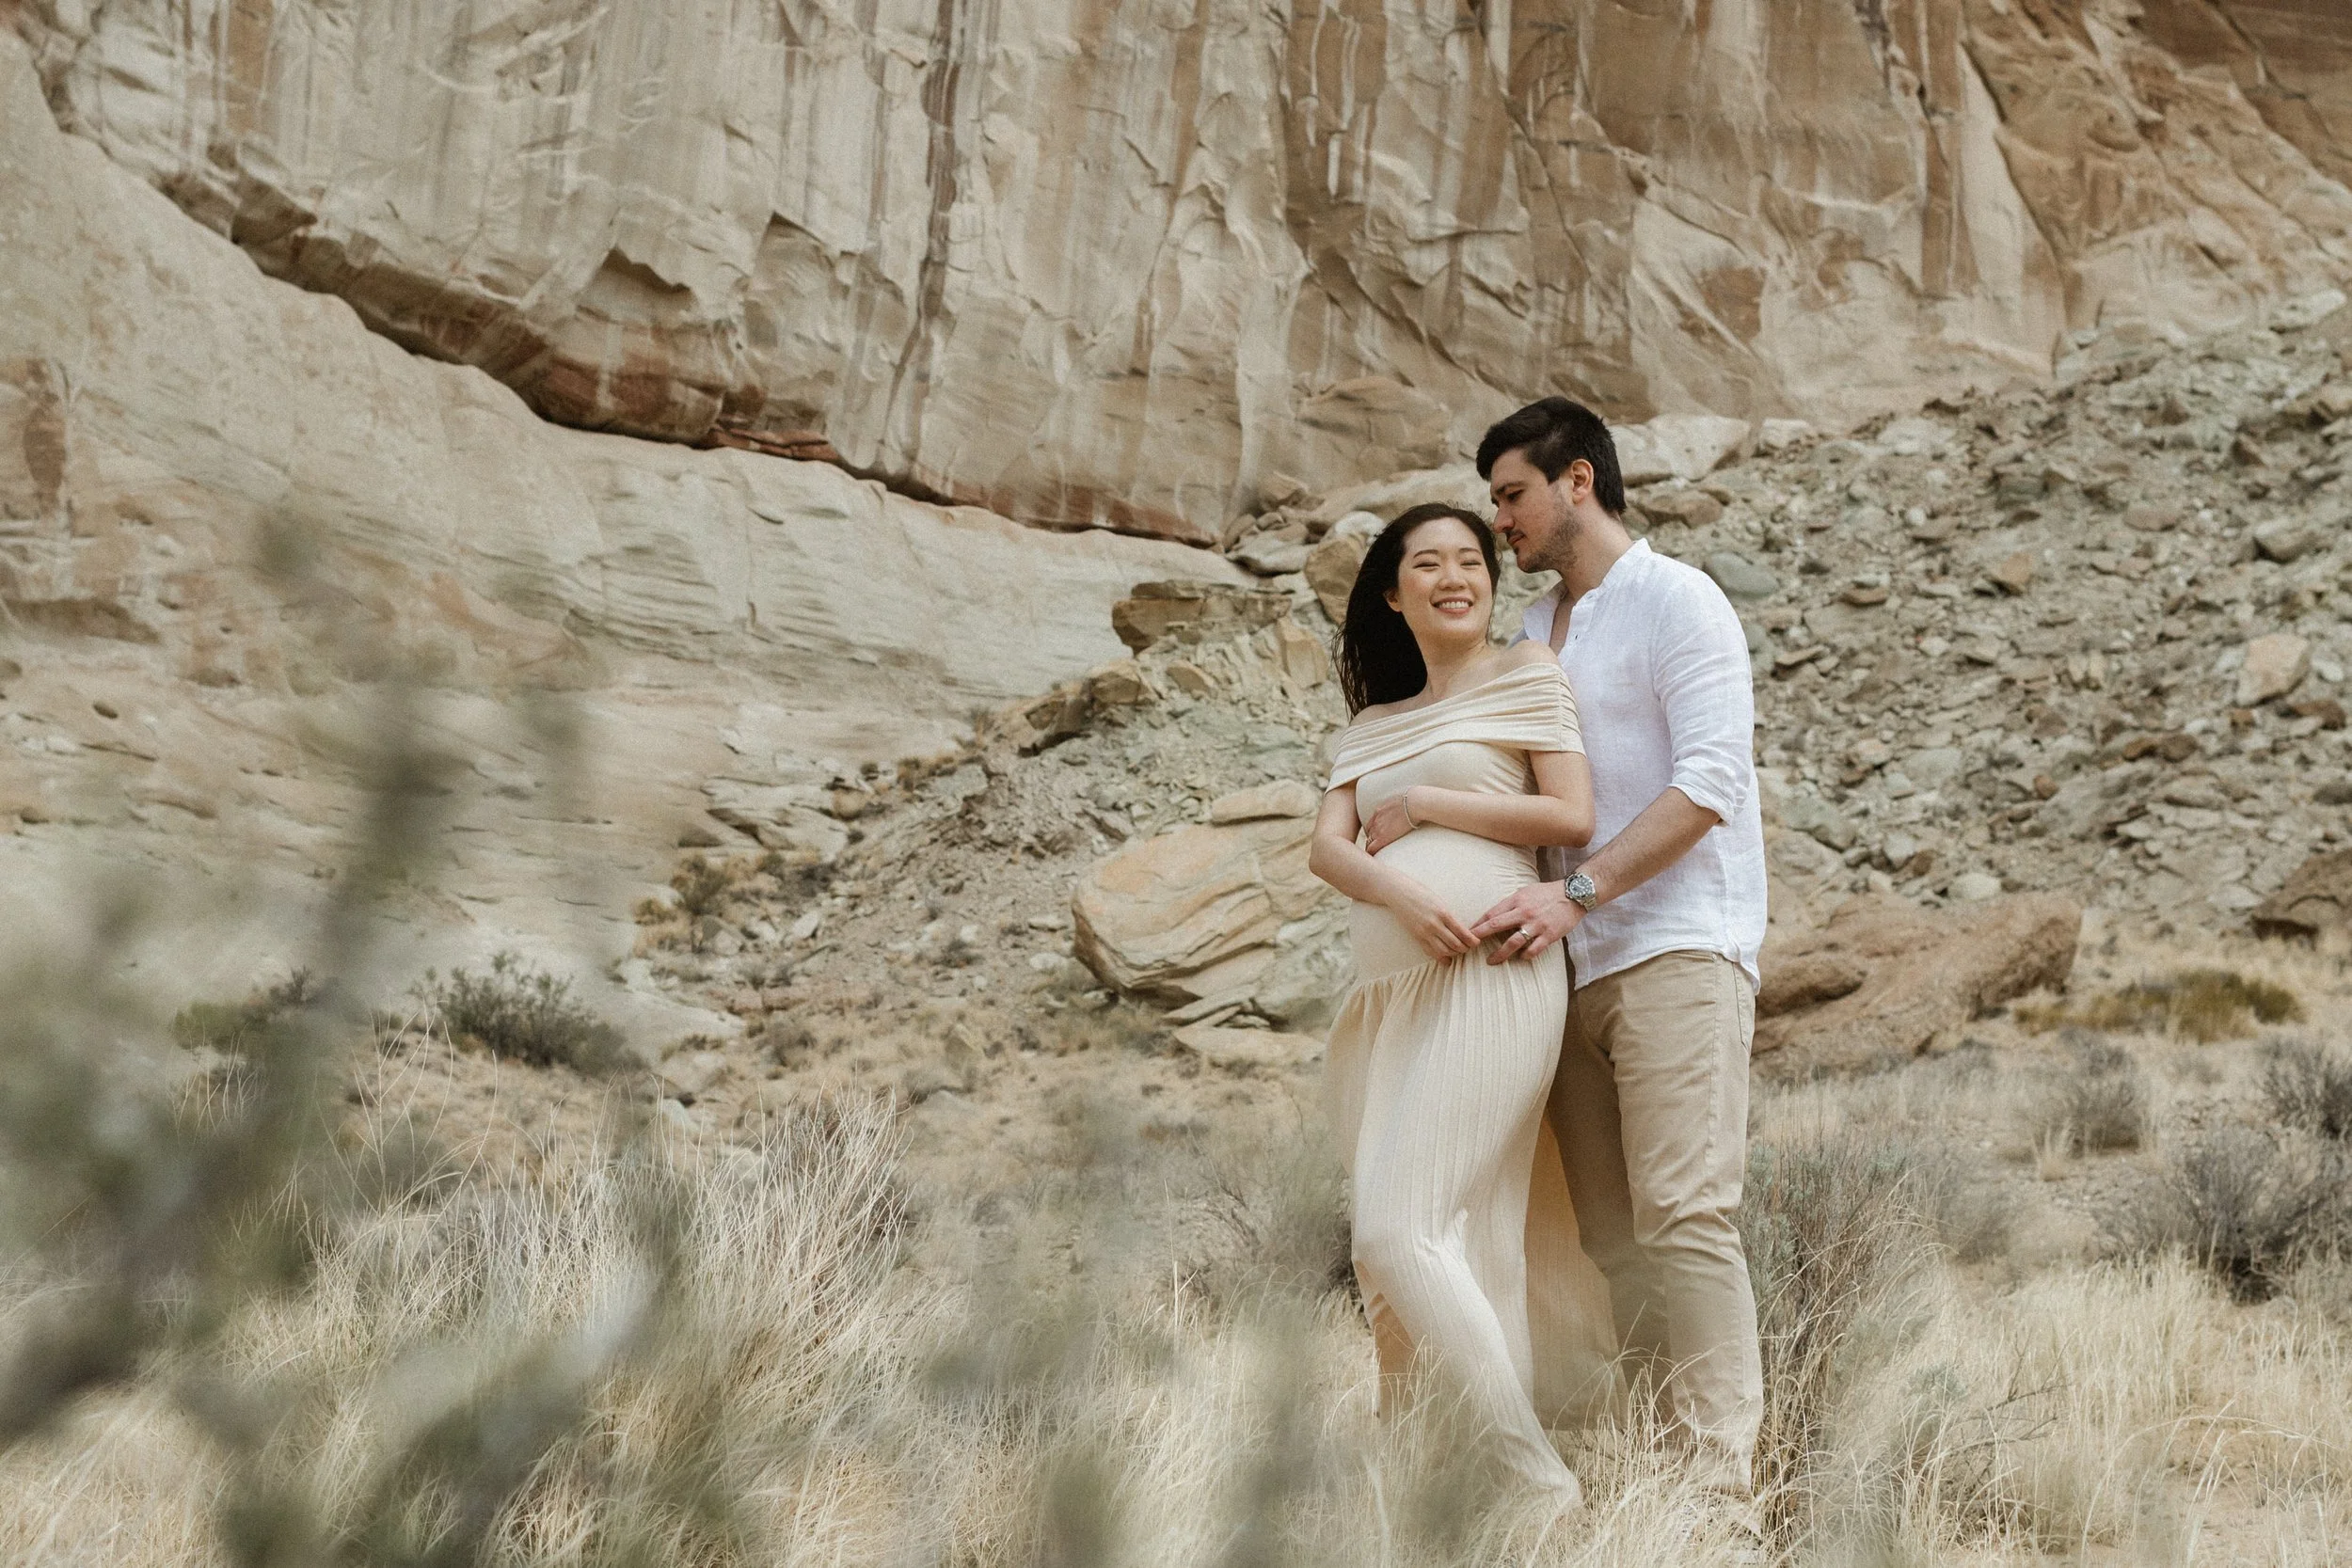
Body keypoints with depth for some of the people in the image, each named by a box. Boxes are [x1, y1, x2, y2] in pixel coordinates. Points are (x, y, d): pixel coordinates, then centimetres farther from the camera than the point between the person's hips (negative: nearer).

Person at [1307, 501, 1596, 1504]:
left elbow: (1574, 818, -1)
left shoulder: (1526, 677, 10)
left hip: (1489, 977, -6)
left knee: (1398, 1229, -20)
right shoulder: (1375, 724, 24)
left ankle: (1541, 1479, -18)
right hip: (1389, 993, 6)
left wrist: (1424, 804, 0)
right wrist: (1401, 892, -12)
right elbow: (1326, 847, 10)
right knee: (1468, 1254, 4)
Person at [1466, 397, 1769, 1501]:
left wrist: (1575, 892, -19)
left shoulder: (1675, 602, -1)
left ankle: (1719, 1479, -18)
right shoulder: (1532, 634, 22)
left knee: (1682, 1214, -16)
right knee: (1610, 1233, 0)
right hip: (1574, 965, 7)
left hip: (1676, 946, -7)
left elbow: (1708, 784, -12)